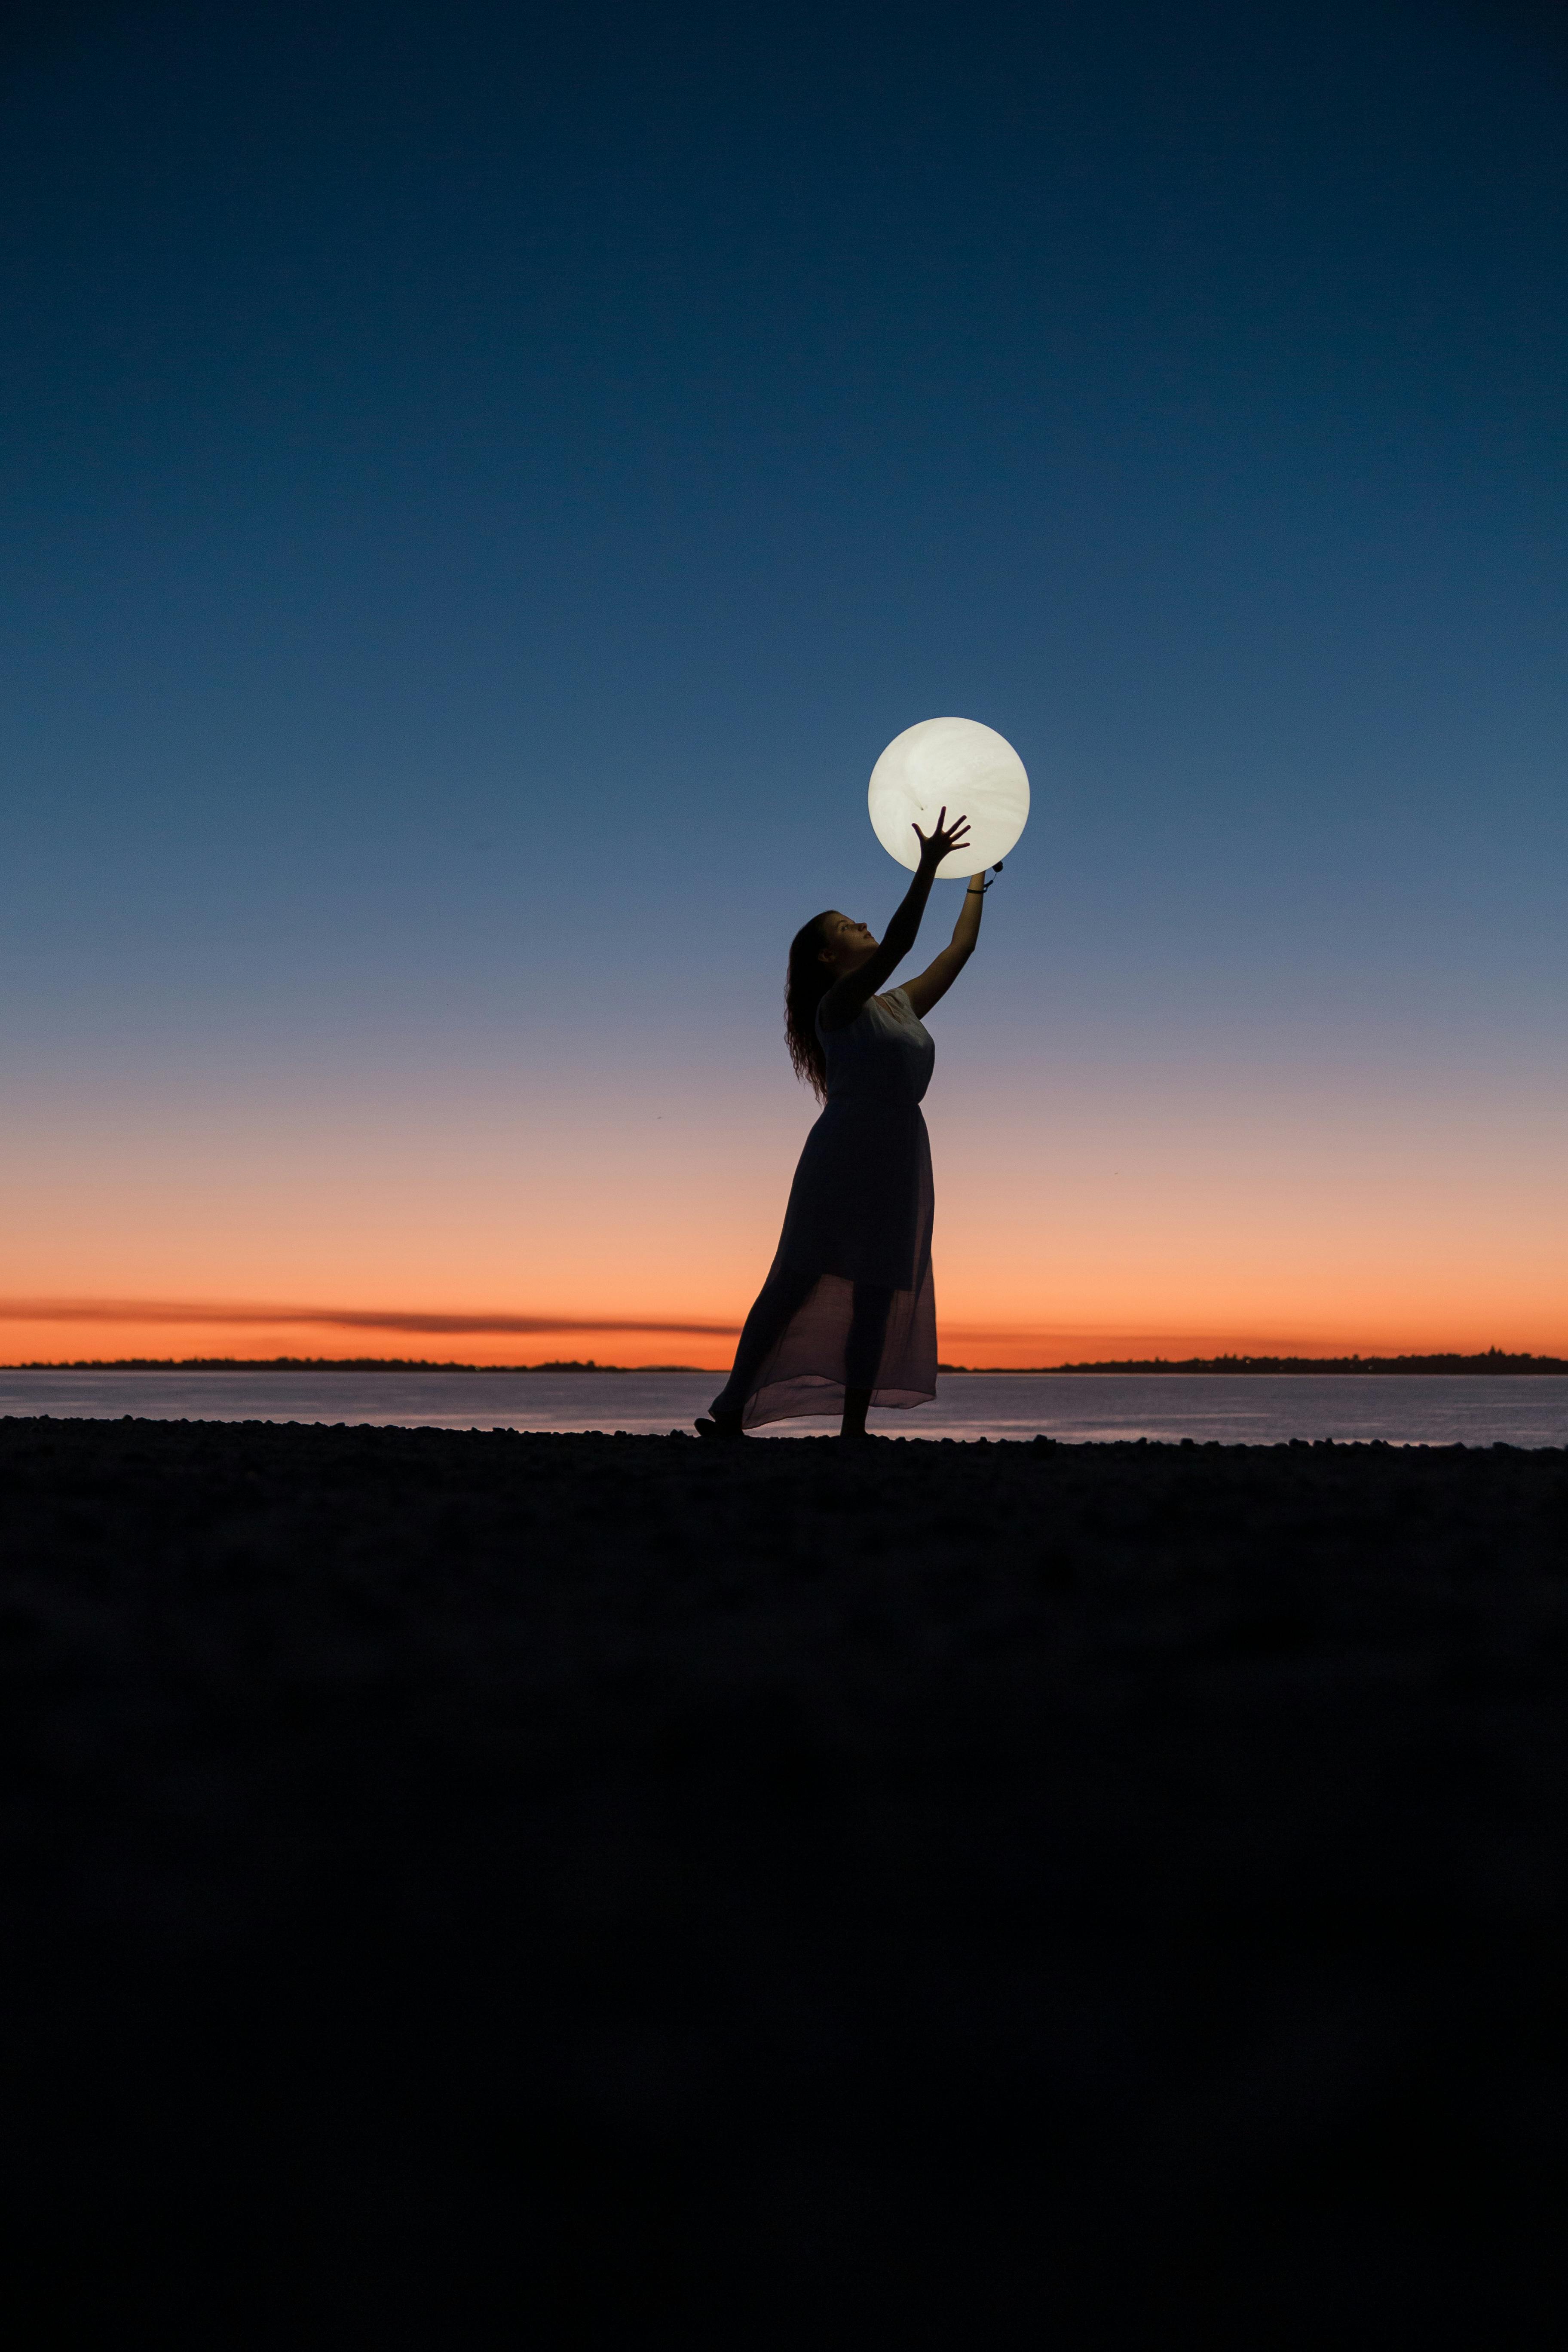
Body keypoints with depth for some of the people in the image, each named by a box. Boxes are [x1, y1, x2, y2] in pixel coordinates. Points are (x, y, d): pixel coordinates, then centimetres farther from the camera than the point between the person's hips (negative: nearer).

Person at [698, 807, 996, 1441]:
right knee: (799, 1279, -9)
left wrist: (976, 882, 34)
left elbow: (958, 949, 28)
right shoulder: (838, 1004, -2)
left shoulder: (902, 1006, 20)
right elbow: (897, 944, -17)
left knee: (878, 1291, 1)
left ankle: (854, 1425, 2)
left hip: (901, 1157, 7)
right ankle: (730, 1412, -7)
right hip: (844, 1150, -7)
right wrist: (927, 866, -22)